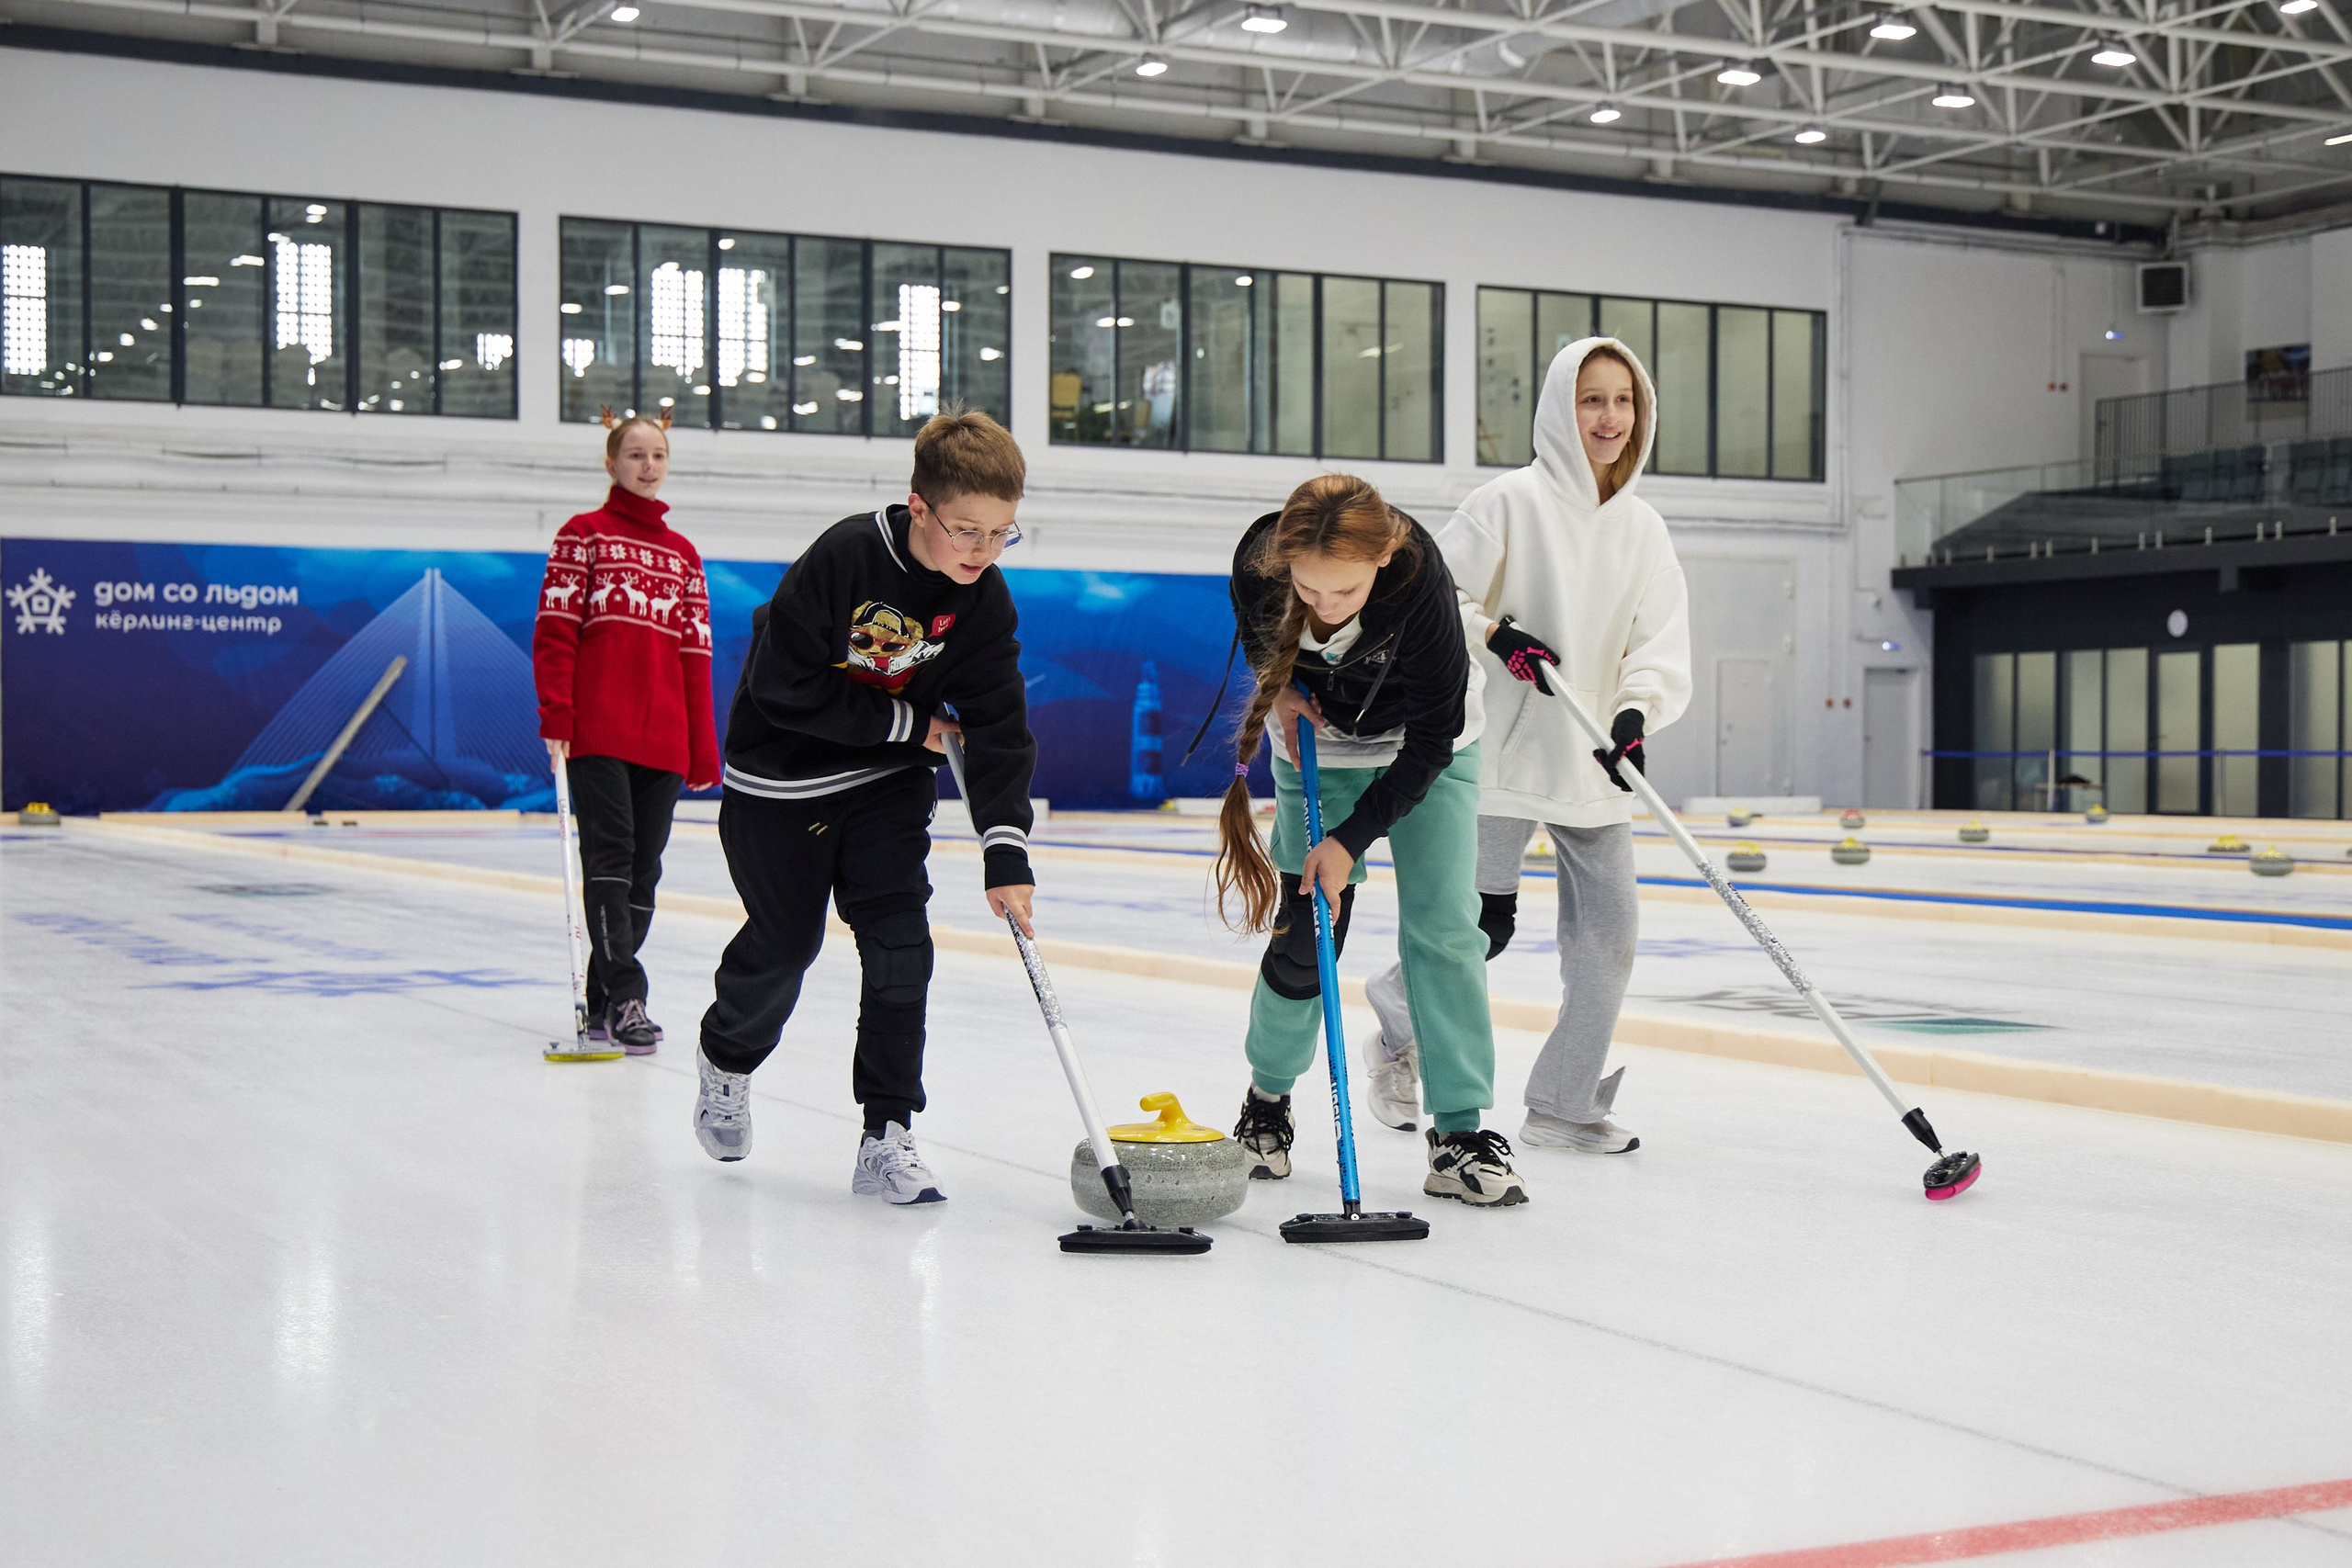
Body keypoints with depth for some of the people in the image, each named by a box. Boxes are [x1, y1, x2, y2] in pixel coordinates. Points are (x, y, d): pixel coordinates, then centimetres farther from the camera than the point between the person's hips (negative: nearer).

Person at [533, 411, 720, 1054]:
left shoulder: (683, 554, 17)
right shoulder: (584, 534, 6)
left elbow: (695, 653, 15)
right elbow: (554, 630, -1)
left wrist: (703, 750, 10)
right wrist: (556, 716, -12)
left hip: (663, 738, 5)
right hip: (597, 731, -5)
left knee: (644, 870, 5)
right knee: (610, 859, -10)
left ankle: (602, 1002, 13)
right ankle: (624, 999, -12)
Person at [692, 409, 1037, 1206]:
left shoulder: (984, 600, -13)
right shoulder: (844, 558, -27)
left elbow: (1000, 726, -12)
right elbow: (785, 689, -25)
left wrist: (1006, 849, -23)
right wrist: (907, 722, -21)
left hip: (890, 782, 3)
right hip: (780, 779, -3)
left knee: (899, 942, -10)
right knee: (785, 941, 8)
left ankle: (887, 1135, -3)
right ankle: (727, 1059, 40)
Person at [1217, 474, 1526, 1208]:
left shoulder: (1420, 583, -38)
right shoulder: (1259, 560, -30)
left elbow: (1432, 739, -27)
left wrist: (1351, 838, -27)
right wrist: (1278, 686, -15)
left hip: (1426, 749, -2)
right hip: (1318, 743, 2)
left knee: (1444, 923, -10)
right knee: (1305, 930, -3)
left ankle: (1462, 1132, -3)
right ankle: (1268, 1101, 20)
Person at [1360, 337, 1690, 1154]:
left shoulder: (1643, 528, 8)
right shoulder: (1511, 502, -8)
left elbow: (1662, 645, -1)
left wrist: (1637, 714, -19)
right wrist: (1497, 635, -23)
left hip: (1591, 760, 6)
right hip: (1502, 748, -6)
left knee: (1607, 930, 4)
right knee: (1480, 924, -3)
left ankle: (1564, 1103, 17)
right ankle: (1397, 1035, 27)